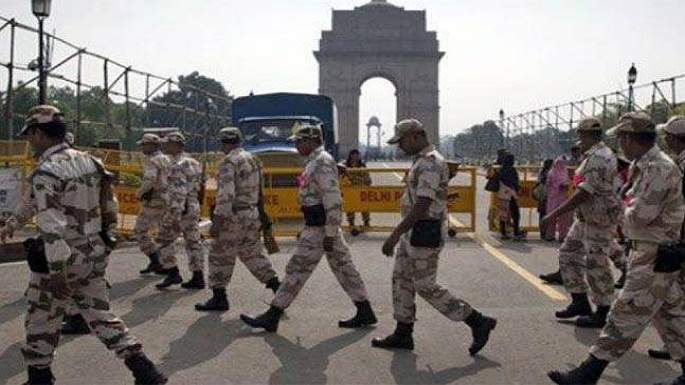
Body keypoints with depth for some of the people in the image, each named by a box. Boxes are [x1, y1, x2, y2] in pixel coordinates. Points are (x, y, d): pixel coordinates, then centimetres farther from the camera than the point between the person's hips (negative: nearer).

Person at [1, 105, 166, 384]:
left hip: (62, 258, -7)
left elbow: (52, 225, -24)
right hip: (94, 254, 7)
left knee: (41, 322, 13)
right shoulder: (88, 160, 6)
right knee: (101, 315, 13)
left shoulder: (46, 171, -17)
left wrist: (57, 271, -24)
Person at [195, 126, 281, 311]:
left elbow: (226, 195, -22)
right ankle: (277, 287, 12)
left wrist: (217, 221, -20)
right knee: (252, 254, 16)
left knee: (220, 256, 3)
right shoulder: (253, 159, 12)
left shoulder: (229, 162, -16)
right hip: (253, 214, 8)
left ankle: (219, 298, 10)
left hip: (234, 216, -8)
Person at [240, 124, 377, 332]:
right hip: (326, 226, 10)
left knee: (297, 269, -4)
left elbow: (333, 199, -23)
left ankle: (272, 317, 3)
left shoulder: (322, 162, -16)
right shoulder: (315, 161, 16)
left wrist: (329, 234, -23)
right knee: (343, 266, 12)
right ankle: (365, 313, 18)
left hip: (319, 227, -10)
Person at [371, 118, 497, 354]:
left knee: (425, 286, -3)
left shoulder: (429, 163, -20)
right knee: (401, 279, 13)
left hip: (424, 233, -10)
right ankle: (402, 335, 21)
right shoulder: (423, 161, 14)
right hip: (413, 233, 10)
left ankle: (478, 323, 6)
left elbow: (421, 207, -27)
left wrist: (395, 235, -27)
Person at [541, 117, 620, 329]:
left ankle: (602, 314, 9)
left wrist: (555, 214, -24)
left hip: (599, 221, -11)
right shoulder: (594, 156, 13)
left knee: (596, 265, -3)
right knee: (568, 254, 14)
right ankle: (580, 302, 22)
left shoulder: (599, 158, -20)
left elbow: (585, 192, -25)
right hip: (585, 218, 11)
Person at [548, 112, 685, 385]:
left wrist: (627, 207, -5)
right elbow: (628, 200, 15)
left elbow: (639, 216, -24)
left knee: (625, 315, -5)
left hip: (656, 257, -10)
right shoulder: (644, 166, 11)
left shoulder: (658, 168, -21)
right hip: (646, 250, 10)